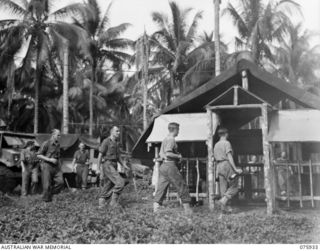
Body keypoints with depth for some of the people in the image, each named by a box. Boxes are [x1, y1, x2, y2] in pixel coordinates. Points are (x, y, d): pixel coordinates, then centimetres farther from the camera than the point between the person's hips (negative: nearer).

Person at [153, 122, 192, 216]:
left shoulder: (165, 140, 16)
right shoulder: (171, 140, -11)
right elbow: (168, 153, -23)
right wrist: (178, 156, -9)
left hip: (163, 165, 9)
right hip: (170, 166, -9)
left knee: (161, 189, 5)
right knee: (182, 187, 3)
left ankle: (155, 210, -2)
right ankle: (187, 209, 10)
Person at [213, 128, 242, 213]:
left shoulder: (216, 145, 16)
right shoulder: (227, 143, -6)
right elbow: (229, 157, -15)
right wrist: (235, 169, -17)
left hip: (219, 167, 7)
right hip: (227, 165, -7)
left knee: (224, 188, 6)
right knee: (234, 187, 0)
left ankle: (224, 207, 2)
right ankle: (223, 201, -17)